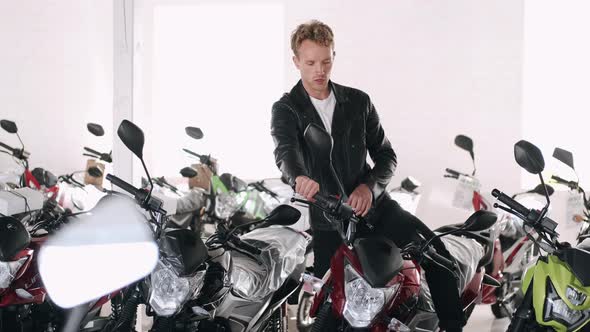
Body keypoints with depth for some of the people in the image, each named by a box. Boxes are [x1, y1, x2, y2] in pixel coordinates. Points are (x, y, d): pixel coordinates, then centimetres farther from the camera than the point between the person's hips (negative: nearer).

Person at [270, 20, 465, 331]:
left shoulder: (358, 102, 7)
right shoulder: (285, 109, -2)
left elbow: (385, 155, 9)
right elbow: (285, 150, -23)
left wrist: (369, 187, -14)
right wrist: (299, 178, -47)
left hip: (373, 206, 1)